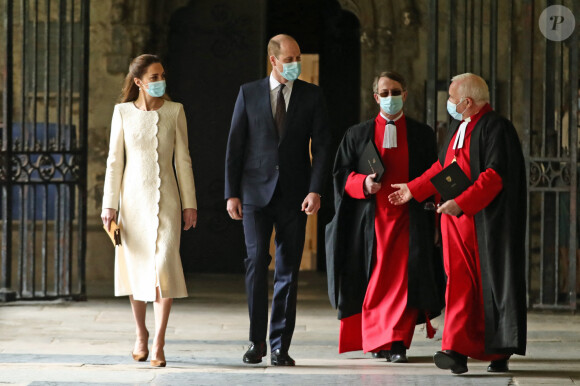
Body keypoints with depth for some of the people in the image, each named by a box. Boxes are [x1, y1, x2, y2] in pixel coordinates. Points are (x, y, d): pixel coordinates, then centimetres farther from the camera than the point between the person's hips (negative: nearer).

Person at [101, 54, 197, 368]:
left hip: (166, 199, -1)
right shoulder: (123, 112, 1)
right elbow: (115, 161, 3)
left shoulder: (174, 111, 2)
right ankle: (141, 333, 28)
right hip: (133, 197, 1)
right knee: (136, 267, 8)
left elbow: (183, 159, 4)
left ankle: (159, 344, -10)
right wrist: (110, 205, -3)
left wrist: (190, 203, 1)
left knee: (164, 266, -13)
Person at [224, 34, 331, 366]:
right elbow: (235, 145, 5)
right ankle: (257, 340, 2)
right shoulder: (249, 93, 4)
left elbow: (322, 145, 1)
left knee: (288, 270, 2)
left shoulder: (312, 95, 5)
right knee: (257, 262, -10)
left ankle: (280, 346, 6)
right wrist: (232, 193, 0)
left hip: (294, 196, 1)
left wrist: (316, 190, -11)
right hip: (256, 191, -1)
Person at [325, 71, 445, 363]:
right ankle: (376, 339, 16)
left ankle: (397, 343, -12)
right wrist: (363, 184, -13)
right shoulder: (357, 135, 10)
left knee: (403, 280, -10)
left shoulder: (422, 135, 10)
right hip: (371, 219, 1)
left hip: (408, 217, -1)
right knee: (374, 282, 2)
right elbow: (341, 174, 5)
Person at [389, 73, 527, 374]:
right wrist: (414, 189, 25)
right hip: (456, 220, 7)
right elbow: (442, 166, 26)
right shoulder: (457, 126, 15)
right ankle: (456, 352, -2)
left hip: (485, 222, -7)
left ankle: (500, 352, 6)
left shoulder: (496, 128, -11)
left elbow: (495, 174, -20)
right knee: (460, 284, 1)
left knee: (491, 283, -2)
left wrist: (461, 203, -26)